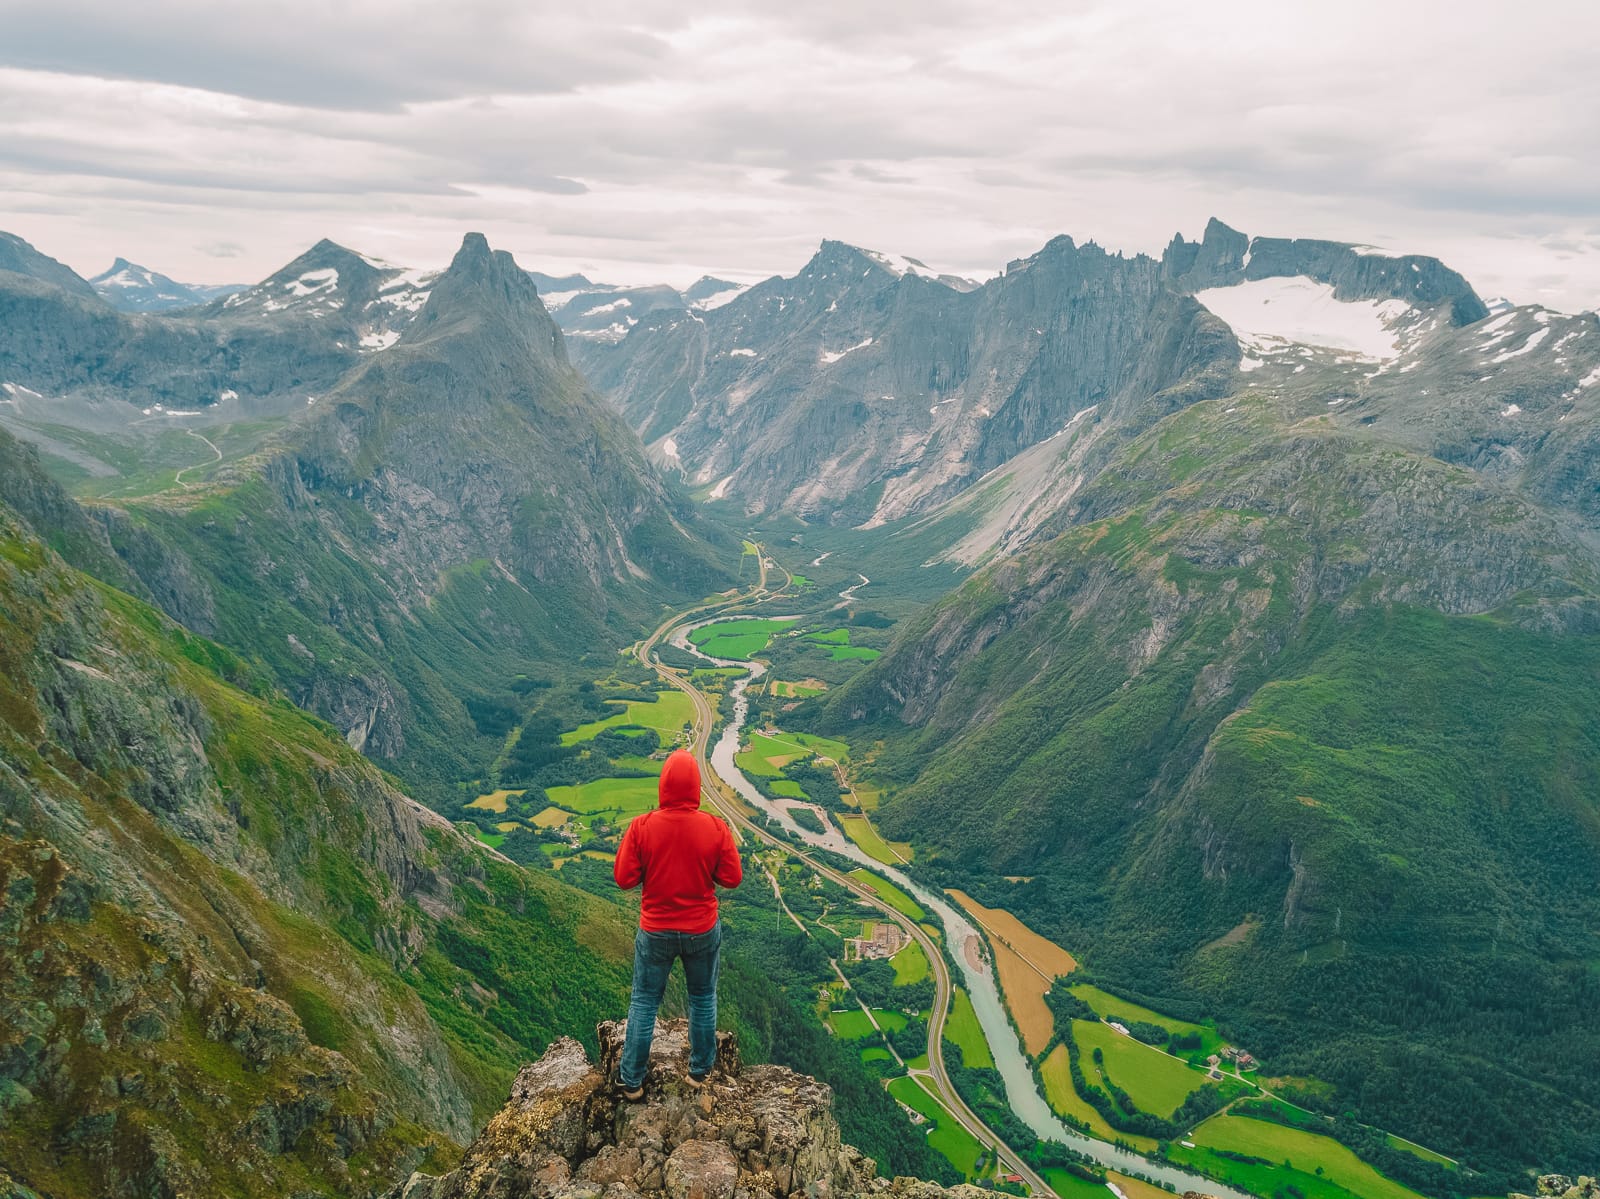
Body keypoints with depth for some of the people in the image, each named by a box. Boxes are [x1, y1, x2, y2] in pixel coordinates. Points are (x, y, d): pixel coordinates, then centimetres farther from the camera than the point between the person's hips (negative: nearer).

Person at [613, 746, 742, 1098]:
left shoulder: (642, 827, -17)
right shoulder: (716, 828, -15)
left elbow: (623, 878, -11)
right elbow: (733, 878, -8)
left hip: (655, 932, 0)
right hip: (703, 930, 0)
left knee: (644, 1001, 16)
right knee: (703, 998, 21)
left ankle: (632, 1080, 25)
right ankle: (700, 1070, 34)